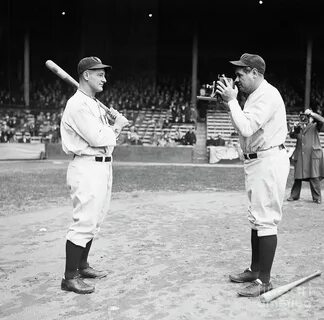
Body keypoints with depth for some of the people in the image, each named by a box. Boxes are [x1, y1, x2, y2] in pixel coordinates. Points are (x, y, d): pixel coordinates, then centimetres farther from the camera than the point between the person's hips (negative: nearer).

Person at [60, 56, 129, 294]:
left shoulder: (96, 104, 18)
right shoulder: (78, 104, -13)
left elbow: (108, 137, 19)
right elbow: (98, 139, -20)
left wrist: (117, 121, 3)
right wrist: (117, 125, -4)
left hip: (103, 166, 10)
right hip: (88, 168, -10)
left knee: (94, 221, 15)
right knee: (84, 222, -9)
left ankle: (82, 266, 28)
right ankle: (70, 278, 0)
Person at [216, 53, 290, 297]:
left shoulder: (268, 95, -16)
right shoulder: (255, 95, 15)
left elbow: (246, 128, -26)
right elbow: (243, 127, 17)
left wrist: (232, 100, -17)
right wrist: (230, 101, 8)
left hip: (269, 161, -11)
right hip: (256, 161, 11)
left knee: (265, 220, -7)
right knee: (257, 219, 16)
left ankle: (264, 280, 1)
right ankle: (255, 270, 27)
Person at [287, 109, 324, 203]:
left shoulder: (315, 127, 8)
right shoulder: (299, 128, 19)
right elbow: (292, 135, 15)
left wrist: (312, 113, -9)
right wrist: (294, 127, -1)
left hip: (313, 156, -3)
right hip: (300, 156, 4)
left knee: (314, 178, -6)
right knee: (298, 177, 5)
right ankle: (294, 195, 17)